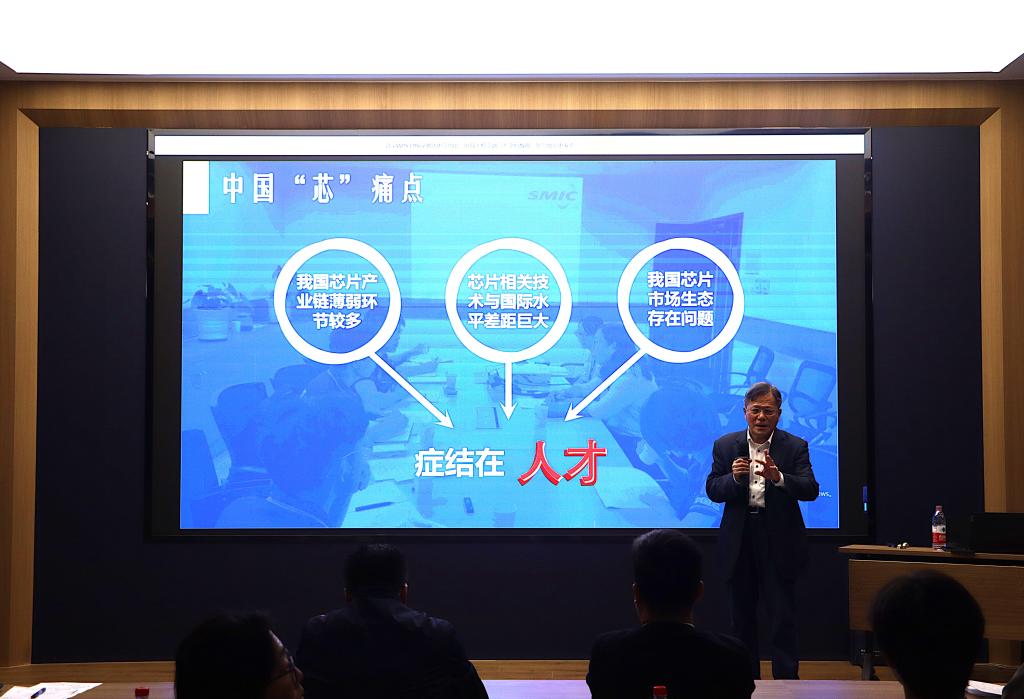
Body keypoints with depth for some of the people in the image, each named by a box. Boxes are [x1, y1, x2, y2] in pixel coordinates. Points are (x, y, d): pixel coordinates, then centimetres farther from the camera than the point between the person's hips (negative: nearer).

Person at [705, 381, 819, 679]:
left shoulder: (795, 447, -3)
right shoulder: (725, 446, 3)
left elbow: (810, 490, -14)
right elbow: (712, 491, -1)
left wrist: (777, 476, -32)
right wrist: (733, 477, -21)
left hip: (779, 543, -2)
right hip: (739, 541, 2)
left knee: (783, 617, -1)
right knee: (742, 617, 12)